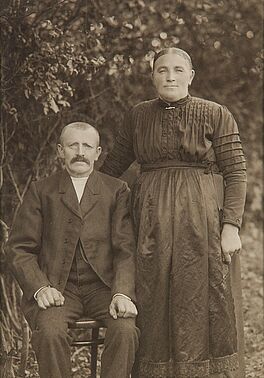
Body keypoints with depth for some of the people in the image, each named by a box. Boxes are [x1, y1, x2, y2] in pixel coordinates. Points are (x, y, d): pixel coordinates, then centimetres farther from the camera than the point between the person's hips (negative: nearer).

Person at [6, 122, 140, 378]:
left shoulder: (116, 191, 10)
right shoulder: (41, 191, 10)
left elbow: (125, 249, 2)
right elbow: (19, 249, 5)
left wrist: (122, 293, -16)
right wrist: (40, 287, -13)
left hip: (103, 287, 1)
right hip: (56, 289, 0)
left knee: (125, 329, -29)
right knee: (50, 332, -31)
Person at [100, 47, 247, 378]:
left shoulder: (216, 115, 0)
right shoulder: (138, 116, 9)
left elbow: (236, 173, -3)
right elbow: (112, 165, 19)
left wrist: (231, 226, -11)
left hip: (203, 220, -3)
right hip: (153, 223, 3)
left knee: (205, 305, 1)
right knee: (155, 308, 5)